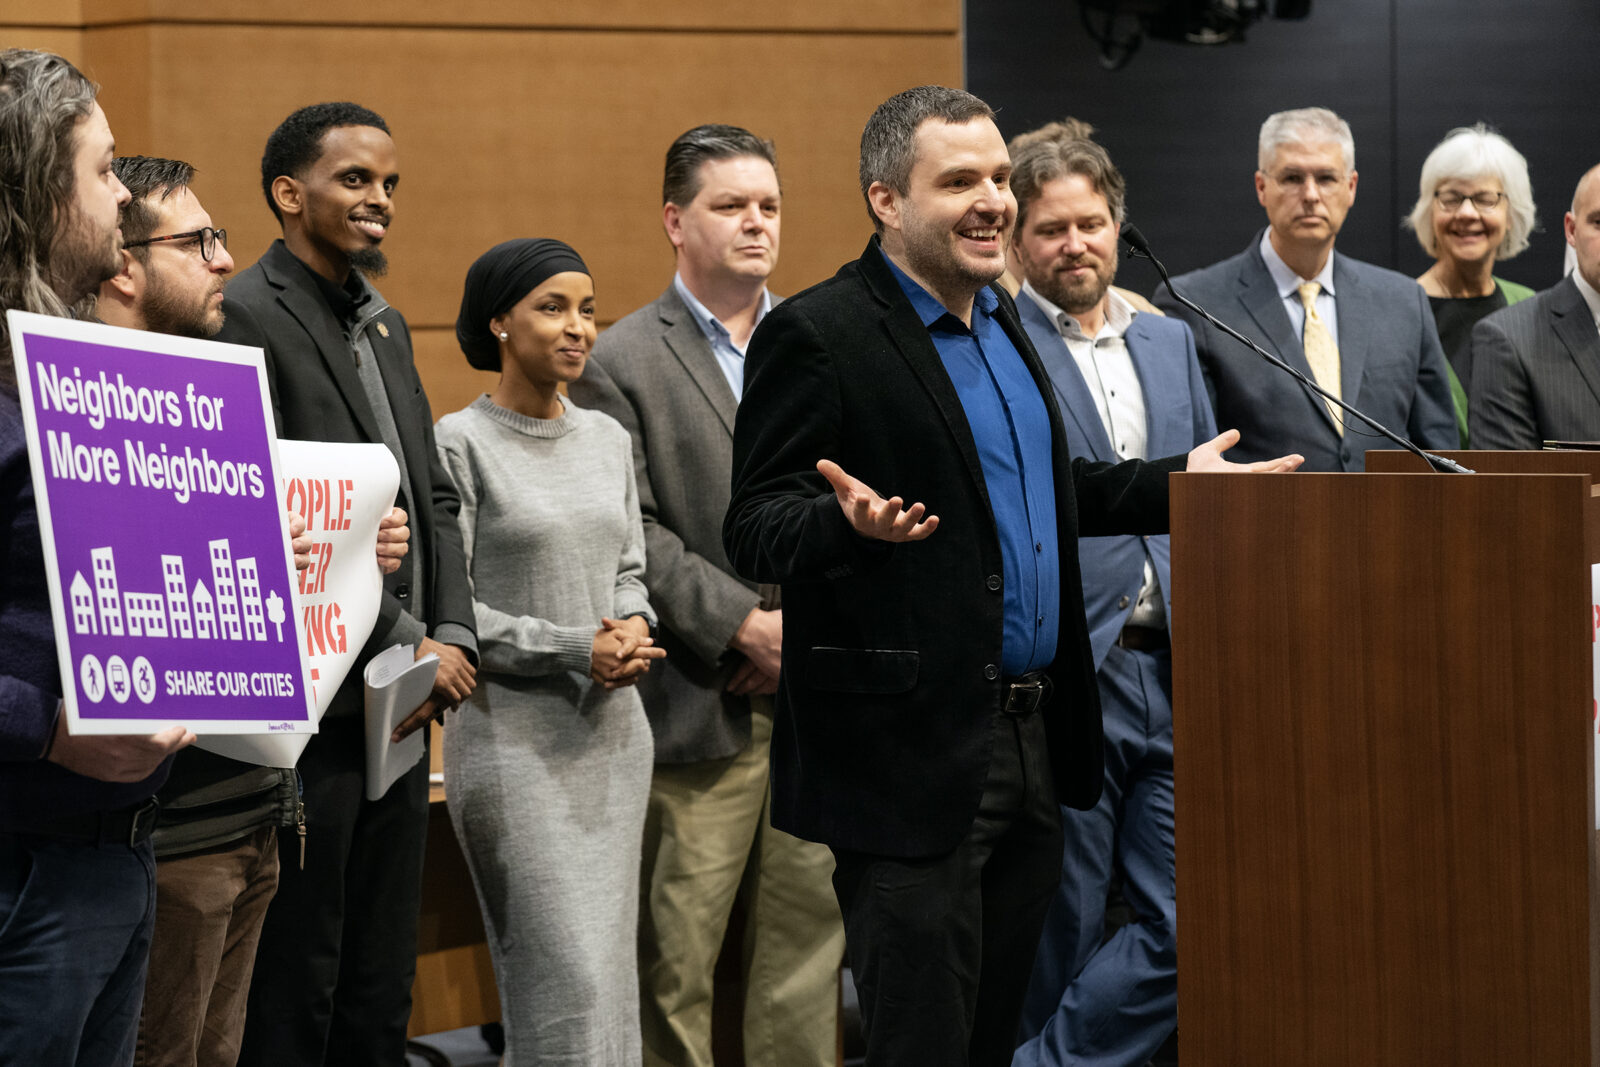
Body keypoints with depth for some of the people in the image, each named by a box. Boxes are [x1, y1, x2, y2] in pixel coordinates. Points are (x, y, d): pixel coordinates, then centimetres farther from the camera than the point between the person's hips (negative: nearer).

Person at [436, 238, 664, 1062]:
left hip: (612, 731, 6)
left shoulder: (607, 439, 11)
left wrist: (633, 625, -5)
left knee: (607, 972, 8)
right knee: (568, 980, -10)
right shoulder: (461, 444, -8)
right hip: (515, 737, -6)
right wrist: (574, 649, -16)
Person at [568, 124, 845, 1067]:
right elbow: (631, 533, -9)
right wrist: (743, 626, -14)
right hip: (699, 708, -4)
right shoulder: (621, 364, -1)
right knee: (672, 961, -2)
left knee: (808, 948, 8)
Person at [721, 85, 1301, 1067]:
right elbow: (754, 531, -15)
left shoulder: (999, 321, 16)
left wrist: (1181, 480, 23)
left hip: (1031, 747, 8)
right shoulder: (815, 337, -12)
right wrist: (851, 521, -34)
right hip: (913, 757, -8)